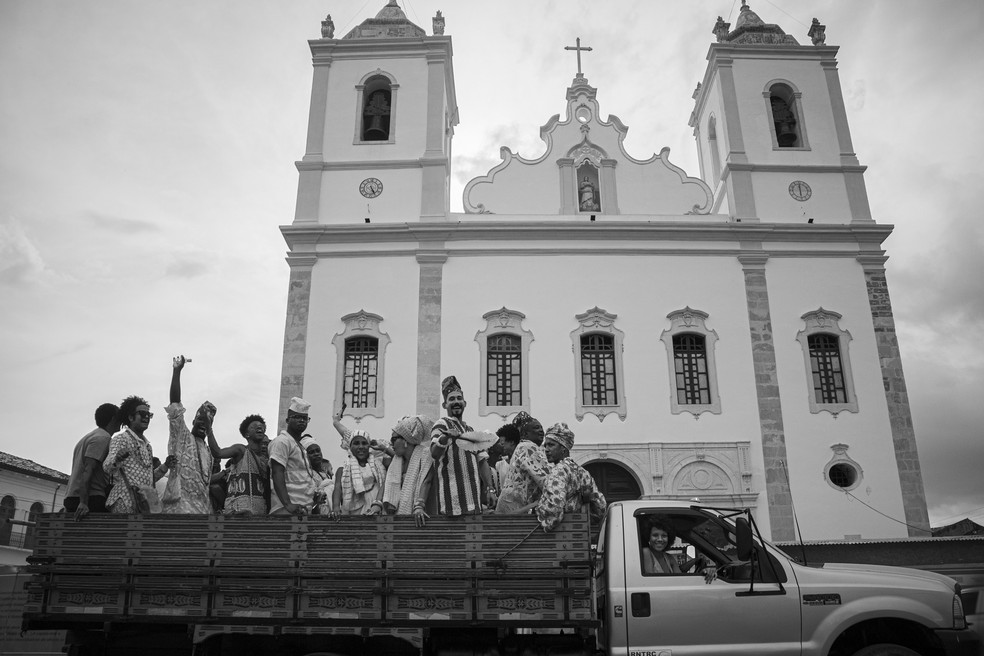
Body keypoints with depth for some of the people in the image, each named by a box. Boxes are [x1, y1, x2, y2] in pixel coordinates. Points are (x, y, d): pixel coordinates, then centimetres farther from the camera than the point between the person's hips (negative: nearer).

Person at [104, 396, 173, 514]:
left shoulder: (147, 445, 22)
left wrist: (165, 466, 9)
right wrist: (117, 460, -35)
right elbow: (106, 467, -13)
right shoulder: (121, 438, 0)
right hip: (125, 501, -7)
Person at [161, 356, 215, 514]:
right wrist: (176, 371, -13)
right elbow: (175, 403, -5)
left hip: (202, 508, 7)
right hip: (180, 505, -6)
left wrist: (210, 510, 18)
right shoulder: (181, 437, 7)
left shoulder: (208, 452, 24)